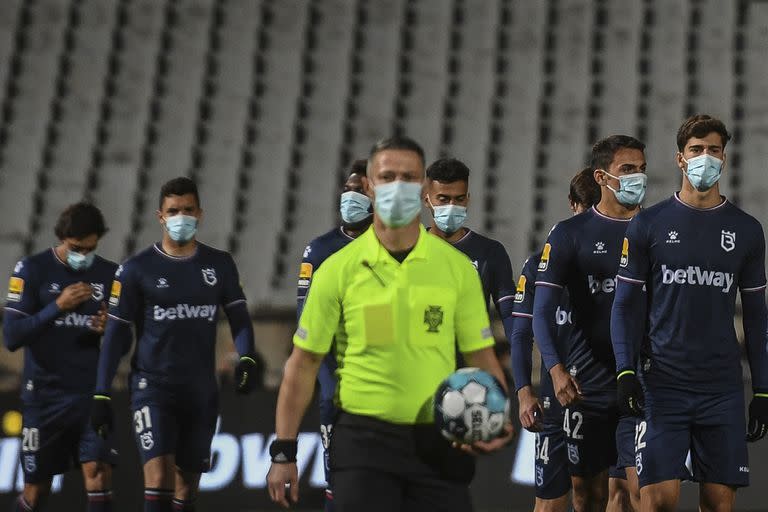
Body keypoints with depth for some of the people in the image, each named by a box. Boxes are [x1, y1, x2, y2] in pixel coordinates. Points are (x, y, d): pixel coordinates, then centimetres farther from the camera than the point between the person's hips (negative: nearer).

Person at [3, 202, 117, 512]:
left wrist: (109, 329, -11)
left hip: (93, 393, 2)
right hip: (44, 394, -2)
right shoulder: (32, 270, -4)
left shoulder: (110, 274, 5)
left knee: (99, 474, -14)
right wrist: (57, 307, -21)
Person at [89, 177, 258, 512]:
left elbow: (238, 317, 8)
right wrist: (101, 395, -4)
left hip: (201, 391, 4)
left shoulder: (220, 265, 8)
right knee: (159, 476, -19)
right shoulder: (137, 269, -1)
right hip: (153, 385, -3)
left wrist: (245, 359, -13)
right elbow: (116, 334, 0)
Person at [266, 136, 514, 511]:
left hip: (438, 443, 2)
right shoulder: (339, 269, -1)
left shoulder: (457, 267, 4)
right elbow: (303, 363, 2)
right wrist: (284, 451, -1)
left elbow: (481, 357, 7)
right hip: (364, 437, -2)